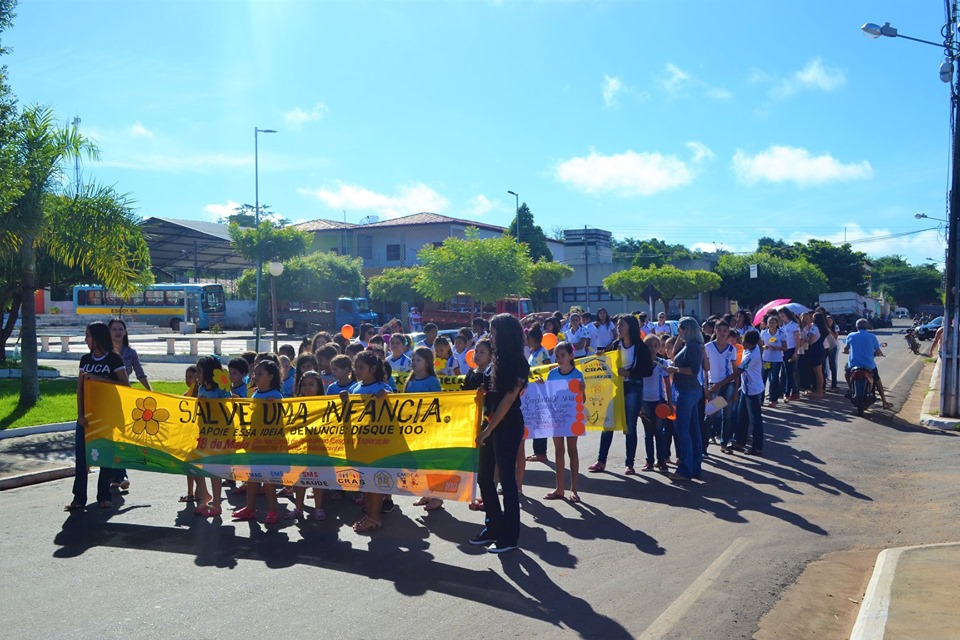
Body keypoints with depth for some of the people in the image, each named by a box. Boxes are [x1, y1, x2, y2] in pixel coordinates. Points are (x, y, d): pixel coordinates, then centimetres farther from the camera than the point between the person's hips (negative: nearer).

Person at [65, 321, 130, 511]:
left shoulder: (114, 359, -5)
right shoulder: (86, 359, 9)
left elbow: (125, 385, -12)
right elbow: (79, 389, 7)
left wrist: (99, 379, -18)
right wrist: (80, 414, -2)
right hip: (87, 415, 4)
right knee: (81, 455, 0)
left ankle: (104, 496, 12)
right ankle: (79, 497, 7)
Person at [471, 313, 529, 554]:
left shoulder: (517, 363, -12)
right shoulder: (499, 359, 12)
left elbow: (508, 400, -15)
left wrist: (488, 430, -15)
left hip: (508, 426, -8)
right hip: (492, 424, 9)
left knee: (507, 479, -2)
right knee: (484, 477, 11)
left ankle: (510, 536, 8)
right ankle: (493, 527, 24)